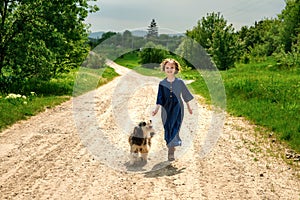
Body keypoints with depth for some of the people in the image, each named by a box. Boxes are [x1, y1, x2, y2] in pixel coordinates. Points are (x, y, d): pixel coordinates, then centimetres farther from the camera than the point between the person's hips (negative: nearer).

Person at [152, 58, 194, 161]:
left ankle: (171, 151, -10)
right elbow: (160, 98, 0)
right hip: (166, 109, 2)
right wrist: (156, 109, -12)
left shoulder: (180, 82, -1)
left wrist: (189, 107, 16)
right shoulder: (162, 83, 0)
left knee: (174, 127, -10)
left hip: (177, 108, -2)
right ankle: (172, 146, 25)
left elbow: (186, 95, 10)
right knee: (167, 128, 5)